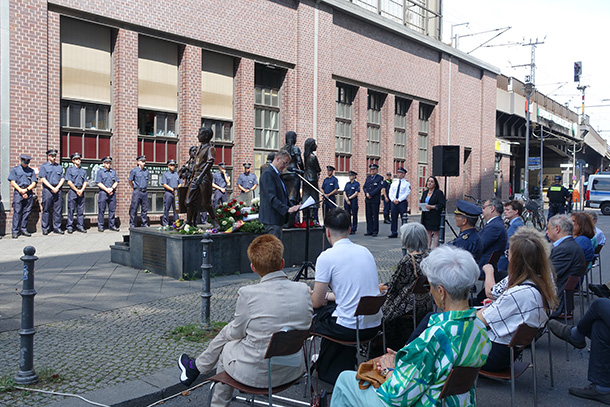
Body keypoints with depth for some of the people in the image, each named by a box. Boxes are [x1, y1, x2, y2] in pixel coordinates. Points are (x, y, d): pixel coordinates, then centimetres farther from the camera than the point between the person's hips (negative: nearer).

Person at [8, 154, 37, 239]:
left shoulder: (31, 171, 16)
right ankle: (15, 231, -5)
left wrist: (26, 190, -7)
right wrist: (20, 190, -9)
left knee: (27, 212, 3)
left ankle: (23, 229, 10)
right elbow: (12, 182, 2)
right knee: (17, 212, -7)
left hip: (29, 193, 3)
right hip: (18, 193, -3)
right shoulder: (15, 169, 10)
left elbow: (34, 183, 9)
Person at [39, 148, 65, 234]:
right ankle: (45, 228, 5)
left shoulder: (59, 167, 16)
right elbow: (43, 179, -4)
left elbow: (62, 179, 11)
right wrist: (52, 188, -12)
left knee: (57, 210, 3)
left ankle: (57, 228, 8)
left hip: (57, 190, 3)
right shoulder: (44, 166, 5)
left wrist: (57, 188, -5)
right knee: (46, 210, -1)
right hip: (47, 190, -3)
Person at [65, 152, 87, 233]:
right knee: (71, 210, -2)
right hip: (72, 191, -4)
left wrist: (81, 190, -6)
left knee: (81, 210, 4)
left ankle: (80, 226, 8)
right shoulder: (70, 169, 4)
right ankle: (69, 227, 2)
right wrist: (77, 190, -10)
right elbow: (69, 182, -4)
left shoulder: (83, 170, 15)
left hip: (81, 191, 4)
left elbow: (85, 182, 10)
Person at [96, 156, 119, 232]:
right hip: (103, 193, -3)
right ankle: (100, 226, 3)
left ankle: (112, 225, 10)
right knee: (101, 210, -2)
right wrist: (107, 189, -13)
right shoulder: (100, 172, 5)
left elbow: (116, 182, 8)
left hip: (112, 193, 3)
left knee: (112, 210, 4)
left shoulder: (114, 172, 15)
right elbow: (99, 183, -4)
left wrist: (112, 188, -9)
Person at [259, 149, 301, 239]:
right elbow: (271, 198, -22)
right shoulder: (267, 174, -13)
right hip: (271, 219, -10)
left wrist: (292, 207, 8)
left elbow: (283, 196, 23)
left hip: (277, 218, 10)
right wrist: (287, 209, -27)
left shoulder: (277, 175, 19)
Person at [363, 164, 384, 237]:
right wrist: (366, 193, -9)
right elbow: (364, 187, 10)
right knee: (368, 215, 5)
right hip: (367, 199, 5)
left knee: (375, 216, -2)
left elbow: (379, 188, -11)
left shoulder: (380, 178, 0)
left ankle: (375, 231, 3)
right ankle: (369, 231, 11)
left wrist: (371, 194, -15)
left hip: (375, 200, -5)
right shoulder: (368, 177, 16)